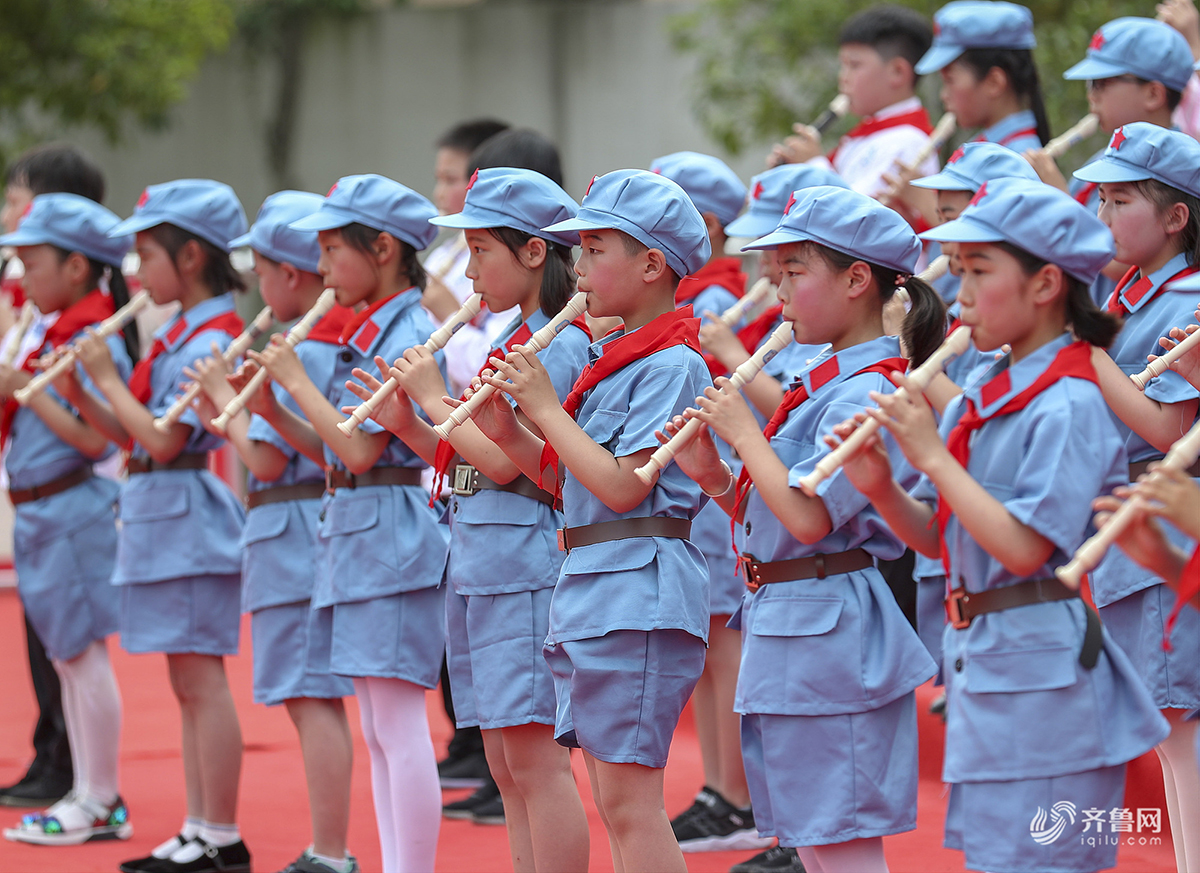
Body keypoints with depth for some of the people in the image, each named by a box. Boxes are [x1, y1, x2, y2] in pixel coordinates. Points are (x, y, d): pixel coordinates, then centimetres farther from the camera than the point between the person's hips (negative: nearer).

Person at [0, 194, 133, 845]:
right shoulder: (53, 335, 13)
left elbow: (93, 438, -23)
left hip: (72, 511, -10)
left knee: (83, 653, -4)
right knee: (66, 658, 12)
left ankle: (102, 803, 1)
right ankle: (88, 794, 18)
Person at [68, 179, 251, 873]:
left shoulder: (210, 341, -16)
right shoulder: (183, 334, 14)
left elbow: (162, 439, -21)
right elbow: (130, 434, 15)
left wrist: (107, 377, -13)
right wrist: (78, 389, 5)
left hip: (187, 514, -10)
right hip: (158, 513, 10)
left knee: (202, 679, -7)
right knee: (189, 684, 12)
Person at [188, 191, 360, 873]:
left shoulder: (303, 352, -16)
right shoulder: (349, 341, 11)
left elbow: (266, 458, -18)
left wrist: (224, 396, -4)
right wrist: (241, 399, 12)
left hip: (295, 529, -10)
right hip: (328, 523, 10)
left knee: (311, 696, -8)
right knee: (316, 697, 13)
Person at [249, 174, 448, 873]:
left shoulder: (408, 335, -15)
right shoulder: (369, 333, 14)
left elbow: (360, 450, -20)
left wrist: (296, 379, -10)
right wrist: (271, 408, 6)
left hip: (394, 535, -10)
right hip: (356, 532, 10)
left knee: (399, 723, -8)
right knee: (378, 728, 12)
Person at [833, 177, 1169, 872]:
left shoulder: (1068, 405, -16)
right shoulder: (977, 401, 9)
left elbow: (1024, 548, -22)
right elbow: (937, 538, 14)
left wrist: (933, 457, -18)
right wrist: (882, 488, -5)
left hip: (1044, 675, -9)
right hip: (980, 659, 9)